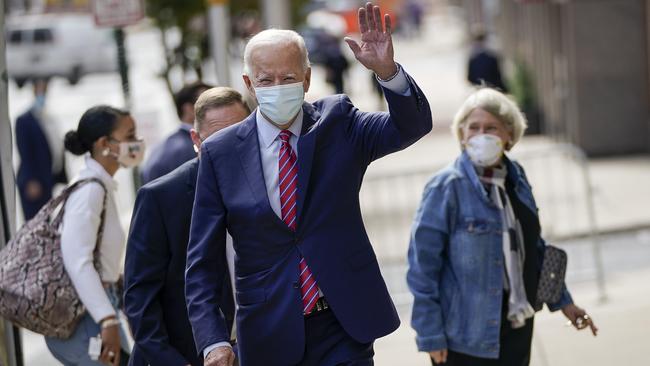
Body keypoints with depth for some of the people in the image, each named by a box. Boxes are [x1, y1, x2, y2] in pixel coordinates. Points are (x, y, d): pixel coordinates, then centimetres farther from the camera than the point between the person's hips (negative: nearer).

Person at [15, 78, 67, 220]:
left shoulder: (50, 119, 15)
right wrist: (31, 182, -19)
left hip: (54, 181, 7)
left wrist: (64, 180, 12)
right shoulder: (24, 120, -6)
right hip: (36, 183, -7)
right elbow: (25, 154, -12)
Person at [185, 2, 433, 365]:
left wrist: (387, 70, -30)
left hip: (344, 330, 0)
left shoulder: (337, 123, 3)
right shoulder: (220, 152, -1)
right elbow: (203, 262, -1)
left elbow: (412, 126, -11)